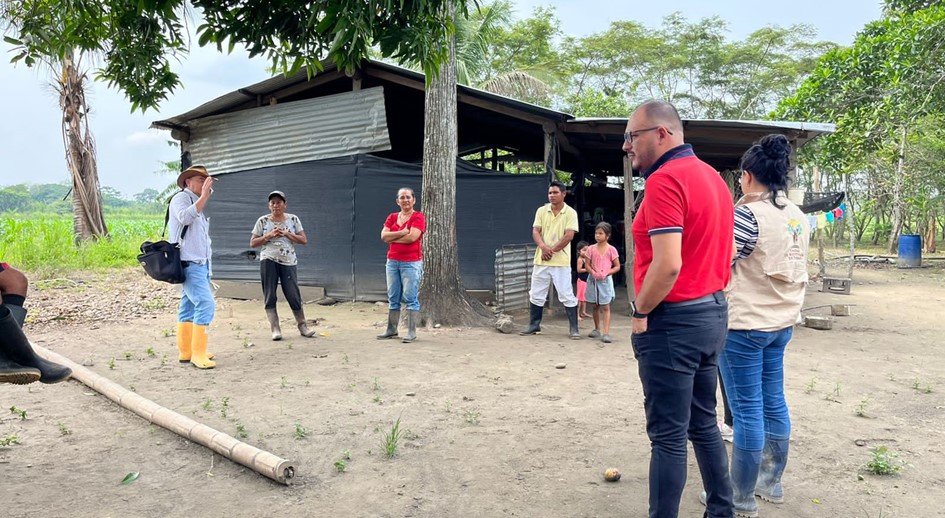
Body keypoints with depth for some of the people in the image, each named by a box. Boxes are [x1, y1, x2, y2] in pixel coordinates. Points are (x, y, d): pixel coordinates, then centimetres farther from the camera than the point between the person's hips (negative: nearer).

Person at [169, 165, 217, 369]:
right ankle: (198, 353, -15)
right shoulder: (181, 198, -6)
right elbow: (185, 217, -28)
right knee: (205, 304, -16)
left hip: (200, 264, 9)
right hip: (190, 264, -9)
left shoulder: (199, 204, 21)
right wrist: (203, 196, -27)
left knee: (189, 307, 10)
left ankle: (186, 351, 14)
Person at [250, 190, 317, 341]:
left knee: (293, 295, -1)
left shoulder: (293, 219, 5)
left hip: (288, 262, 0)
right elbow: (252, 243, 4)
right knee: (270, 296, -1)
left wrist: (286, 233, -10)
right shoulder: (263, 221, 4)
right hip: (268, 261, 0)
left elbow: (304, 240, 1)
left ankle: (302, 326, 10)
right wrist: (269, 235, -10)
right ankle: (275, 328, 3)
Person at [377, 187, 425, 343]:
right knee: (393, 298, 11)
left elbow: (412, 237, -18)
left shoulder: (418, 217, -5)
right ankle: (391, 330, 20)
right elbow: (383, 235, -1)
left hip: (411, 263, -6)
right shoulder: (392, 217, 12)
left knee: (411, 298, -5)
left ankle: (412, 332, 0)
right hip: (392, 261, 6)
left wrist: (392, 237, -6)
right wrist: (402, 232, -13)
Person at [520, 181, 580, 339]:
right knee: (536, 294, 10)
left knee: (567, 295, -2)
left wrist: (552, 251, -13)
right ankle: (534, 325, 23)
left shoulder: (570, 213, -4)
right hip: (541, 260, 4)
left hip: (561, 261, -4)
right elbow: (535, 232, 1)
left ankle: (573, 328, 5)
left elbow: (569, 235, -11)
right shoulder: (541, 211, 8)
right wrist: (543, 247, -18)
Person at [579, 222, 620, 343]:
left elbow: (617, 266, -2)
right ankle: (597, 329, 27)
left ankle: (606, 333, -10)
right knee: (595, 306, 13)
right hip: (593, 279, 3)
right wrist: (593, 273, -17)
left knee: (605, 307, -6)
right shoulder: (591, 249, 1)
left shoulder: (611, 249, -5)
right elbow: (587, 265, 2)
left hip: (605, 280, -3)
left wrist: (607, 273, -16)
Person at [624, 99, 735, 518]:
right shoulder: (712, 176, 12)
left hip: (673, 321, -9)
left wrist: (639, 312, -12)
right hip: (713, 312, 10)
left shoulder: (665, 180, -17)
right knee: (703, 424, 19)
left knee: (668, 436, -1)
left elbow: (667, 265, -25)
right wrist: (709, 297, 18)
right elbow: (720, 251, 16)